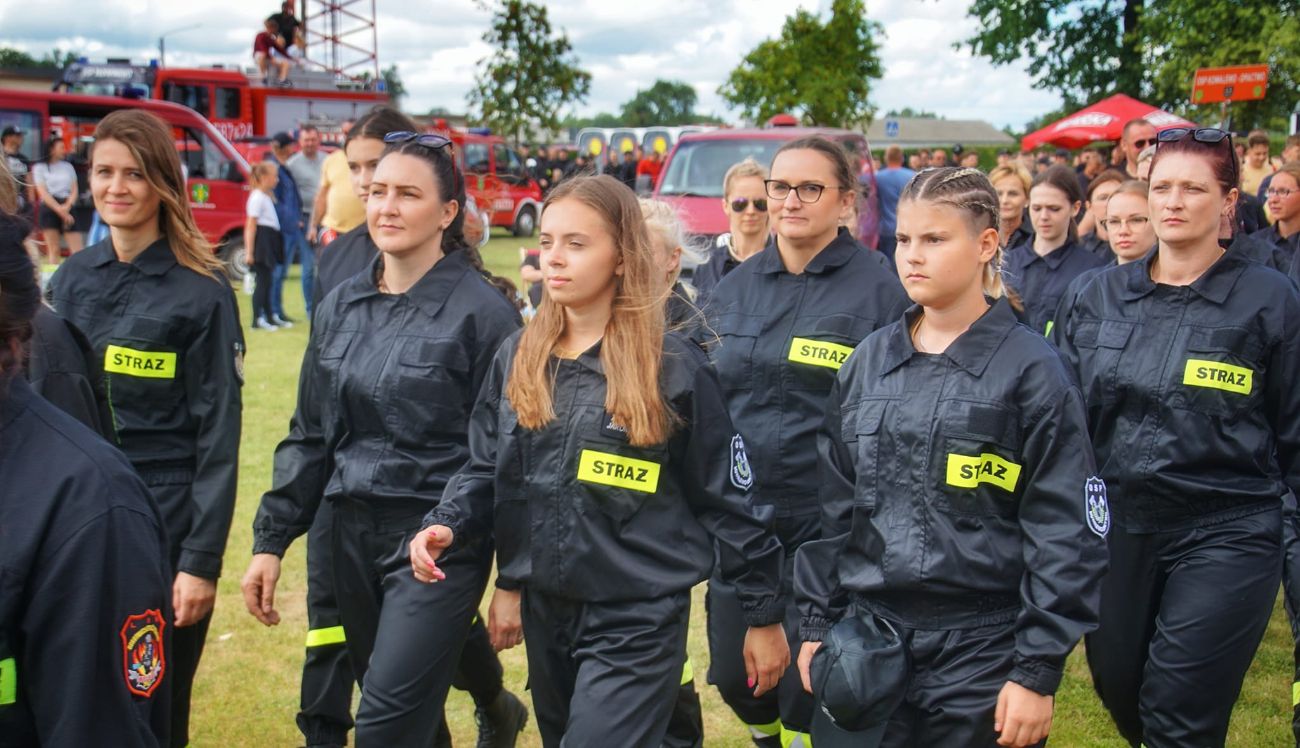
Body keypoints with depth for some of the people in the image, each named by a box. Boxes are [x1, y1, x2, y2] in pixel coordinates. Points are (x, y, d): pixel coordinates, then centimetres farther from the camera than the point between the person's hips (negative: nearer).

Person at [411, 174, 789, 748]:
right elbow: (487, 471, 7)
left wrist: (763, 613, -3)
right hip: (544, 611, 6)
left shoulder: (673, 366, -11)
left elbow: (727, 497, -7)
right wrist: (446, 527, -13)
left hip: (639, 622, -6)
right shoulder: (516, 358, 3)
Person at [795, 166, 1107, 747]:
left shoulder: (1030, 370, -6)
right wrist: (816, 623, 9)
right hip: (866, 642, 4)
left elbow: (1064, 533, -9)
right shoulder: (866, 363, 7)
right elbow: (833, 503, 11)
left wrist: (1039, 671, -11)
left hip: (981, 653, -4)